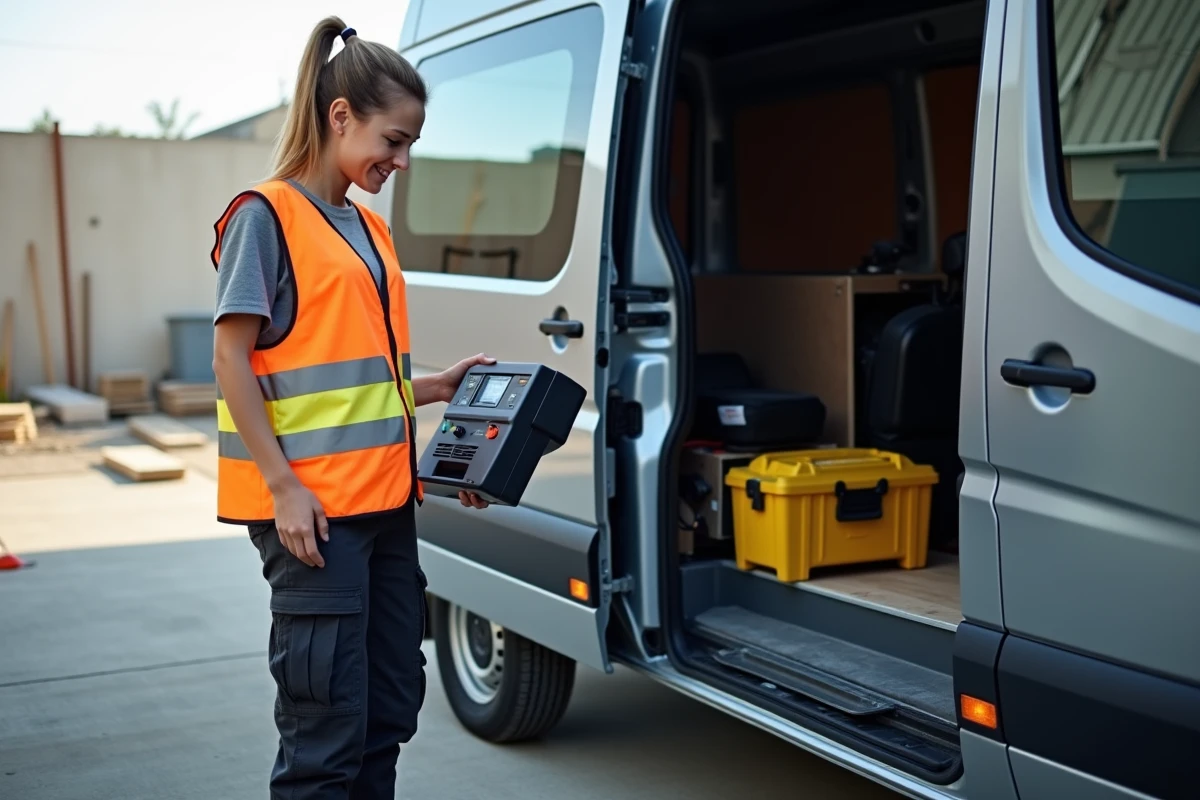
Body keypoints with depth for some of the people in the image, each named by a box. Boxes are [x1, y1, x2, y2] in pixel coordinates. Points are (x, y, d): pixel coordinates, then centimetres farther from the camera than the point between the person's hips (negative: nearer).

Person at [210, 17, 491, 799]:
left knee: (391, 705, 14)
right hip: (313, 506, -8)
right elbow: (233, 361, -11)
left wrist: (435, 387, 9)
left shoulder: (371, 228, 16)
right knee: (329, 722, -4)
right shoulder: (266, 216, -7)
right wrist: (283, 485, -17)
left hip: (385, 499, 8)